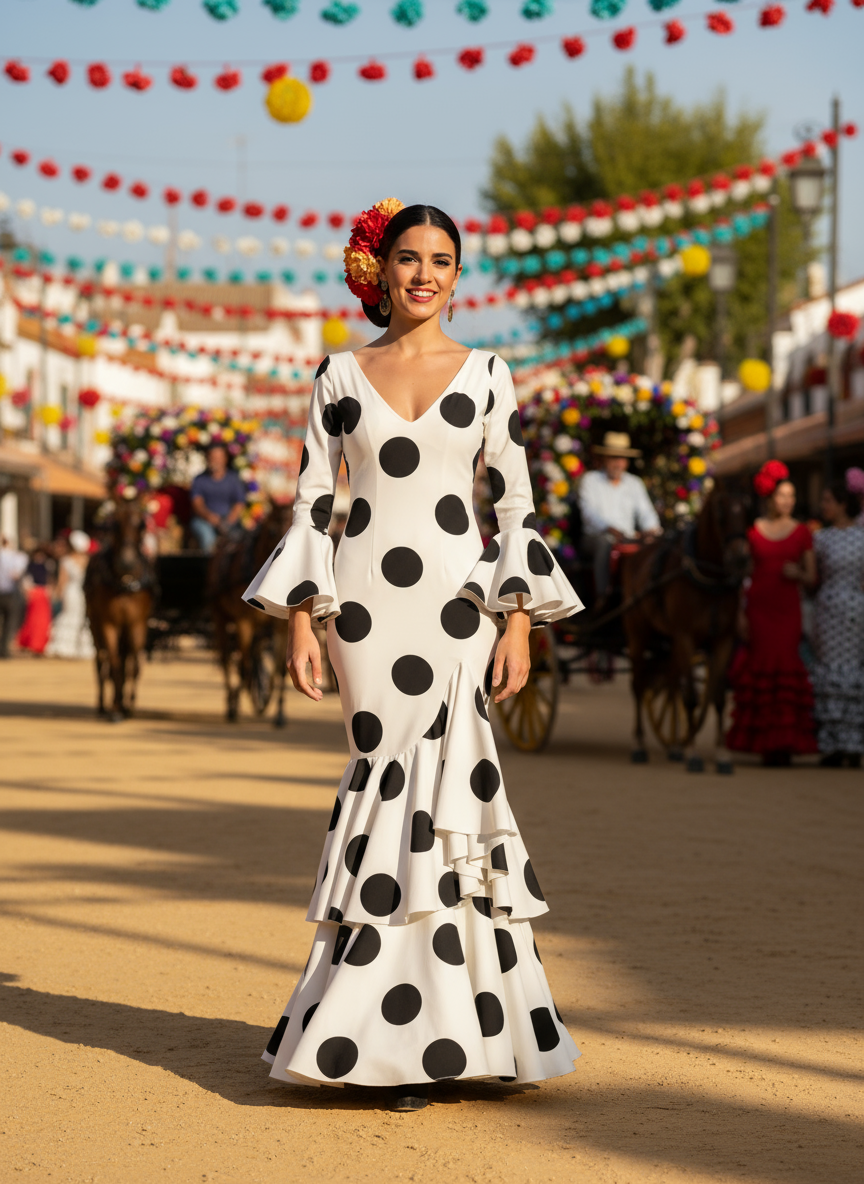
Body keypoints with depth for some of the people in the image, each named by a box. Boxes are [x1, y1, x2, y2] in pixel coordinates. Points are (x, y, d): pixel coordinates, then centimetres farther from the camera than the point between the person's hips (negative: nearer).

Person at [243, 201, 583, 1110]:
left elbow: (516, 503, 5)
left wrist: (519, 620, -3)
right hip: (366, 599, 1)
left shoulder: (486, 375, 7)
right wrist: (300, 616, -1)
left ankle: (418, 1030, 0)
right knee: (388, 778, -1)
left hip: (458, 598, -1)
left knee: (439, 784, -8)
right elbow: (311, 500, 7)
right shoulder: (340, 377, 8)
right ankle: (421, 1027, 7)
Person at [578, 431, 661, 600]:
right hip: (595, 537, -3)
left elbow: (645, 512, 9)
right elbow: (589, 512, -9)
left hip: (627, 539, 3)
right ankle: (602, 598, -43)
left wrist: (651, 528, -17)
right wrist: (610, 529, -28)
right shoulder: (590, 480, 4)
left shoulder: (634, 483, 16)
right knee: (605, 543, -38)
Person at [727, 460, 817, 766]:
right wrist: (739, 613, 0)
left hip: (788, 608, 0)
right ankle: (765, 742, 7)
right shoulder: (753, 531, 4)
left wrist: (798, 575, -13)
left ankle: (785, 743, 3)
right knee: (761, 667, -1)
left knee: (786, 668, -4)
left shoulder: (802, 533, 6)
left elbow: (812, 578, 9)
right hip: (758, 606, 0)